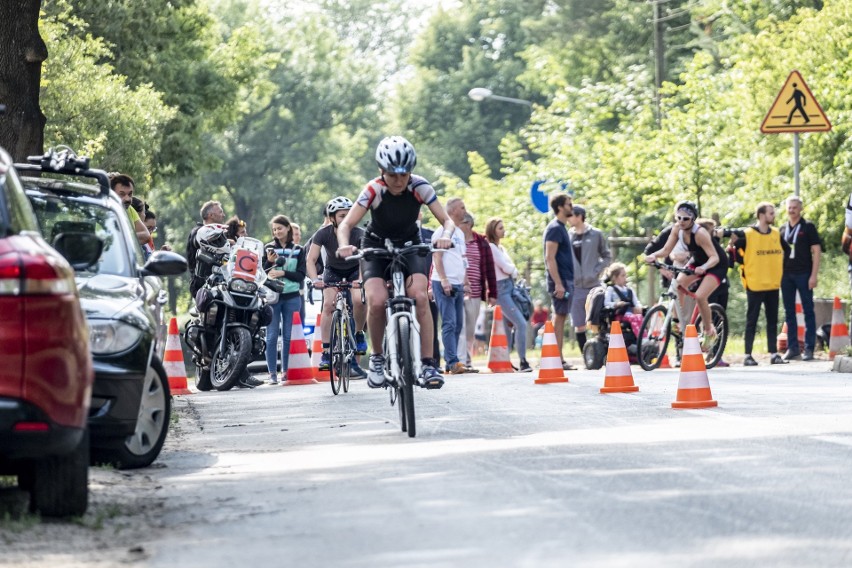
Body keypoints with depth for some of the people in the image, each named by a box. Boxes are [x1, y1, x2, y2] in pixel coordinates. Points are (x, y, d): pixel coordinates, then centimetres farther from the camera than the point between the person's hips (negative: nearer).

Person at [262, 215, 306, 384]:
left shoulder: (298, 250, 8)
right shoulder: (268, 248, 7)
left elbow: (301, 275, 1)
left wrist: (283, 273, -12)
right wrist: (269, 262, -13)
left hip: (292, 297, 1)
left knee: (288, 335, 2)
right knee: (272, 335, -4)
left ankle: (286, 371, 10)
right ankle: (272, 373, -2)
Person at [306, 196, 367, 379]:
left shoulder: (358, 234, -26)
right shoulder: (324, 234, -22)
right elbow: (311, 260, -25)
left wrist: (361, 279, -55)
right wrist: (315, 279, -43)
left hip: (354, 271, -1)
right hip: (333, 272, 1)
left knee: (359, 301, -29)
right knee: (328, 304, -23)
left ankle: (359, 334, 0)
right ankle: (326, 353, -23)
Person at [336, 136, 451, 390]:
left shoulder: (420, 187, -20)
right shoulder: (374, 190, -25)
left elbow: (447, 220, -19)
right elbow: (346, 225, -26)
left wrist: (445, 235, -42)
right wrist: (345, 245, -47)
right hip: (376, 247, -1)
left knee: (420, 296, -25)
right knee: (377, 301, -26)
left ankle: (428, 365, -19)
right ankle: (377, 357, -2)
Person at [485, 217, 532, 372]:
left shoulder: (500, 248, 19)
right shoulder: (490, 247, -8)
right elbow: (505, 267, -12)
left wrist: (513, 272, -4)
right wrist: (515, 271, 7)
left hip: (509, 286, 9)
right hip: (501, 288, -9)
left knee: (508, 327, 9)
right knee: (521, 324, -17)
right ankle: (523, 362, -19)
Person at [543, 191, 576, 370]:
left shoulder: (560, 228, 18)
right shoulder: (555, 228, -12)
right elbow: (550, 258, -19)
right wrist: (558, 283, -23)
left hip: (565, 280, 10)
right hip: (560, 281, -10)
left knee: (560, 318, 9)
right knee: (559, 317, -9)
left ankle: (559, 360, 11)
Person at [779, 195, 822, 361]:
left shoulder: (808, 227, 0)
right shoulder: (783, 229, 12)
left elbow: (817, 251, -4)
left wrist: (814, 275, -11)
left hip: (804, 274, -5)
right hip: (786, 274, 5)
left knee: (808, 311, -1)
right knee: (789, 312, 6)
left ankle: (809, 348, -1)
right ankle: (792, 347, 10)